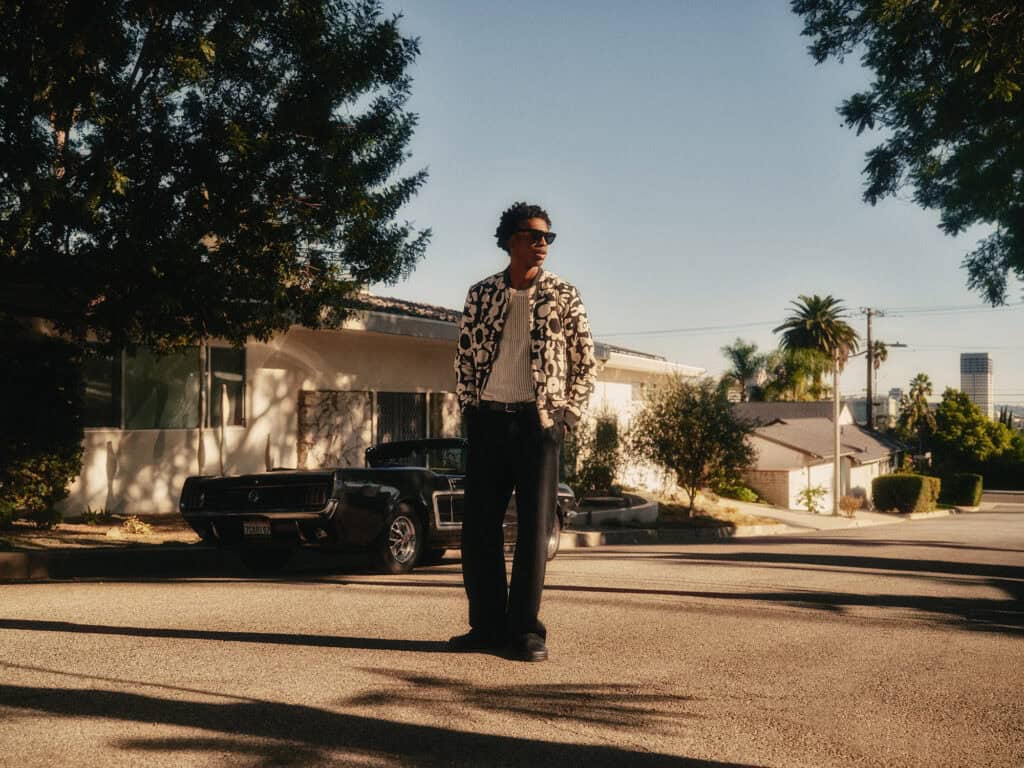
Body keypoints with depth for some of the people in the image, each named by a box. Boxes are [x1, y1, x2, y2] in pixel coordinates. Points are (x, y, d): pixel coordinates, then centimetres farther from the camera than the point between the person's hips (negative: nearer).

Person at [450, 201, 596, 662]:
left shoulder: (563, 295, 3)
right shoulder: (482, 294, 9)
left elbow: (584, 361, 5)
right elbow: (464, 355, 14)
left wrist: (567, 414, -2)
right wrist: (469, 407, 5)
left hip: (538, 420, -2)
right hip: (488, 419, 3)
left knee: (535, 525, -1)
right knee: (479, 524, 3)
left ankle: (525, 630, 5)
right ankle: (487, 625, 13)